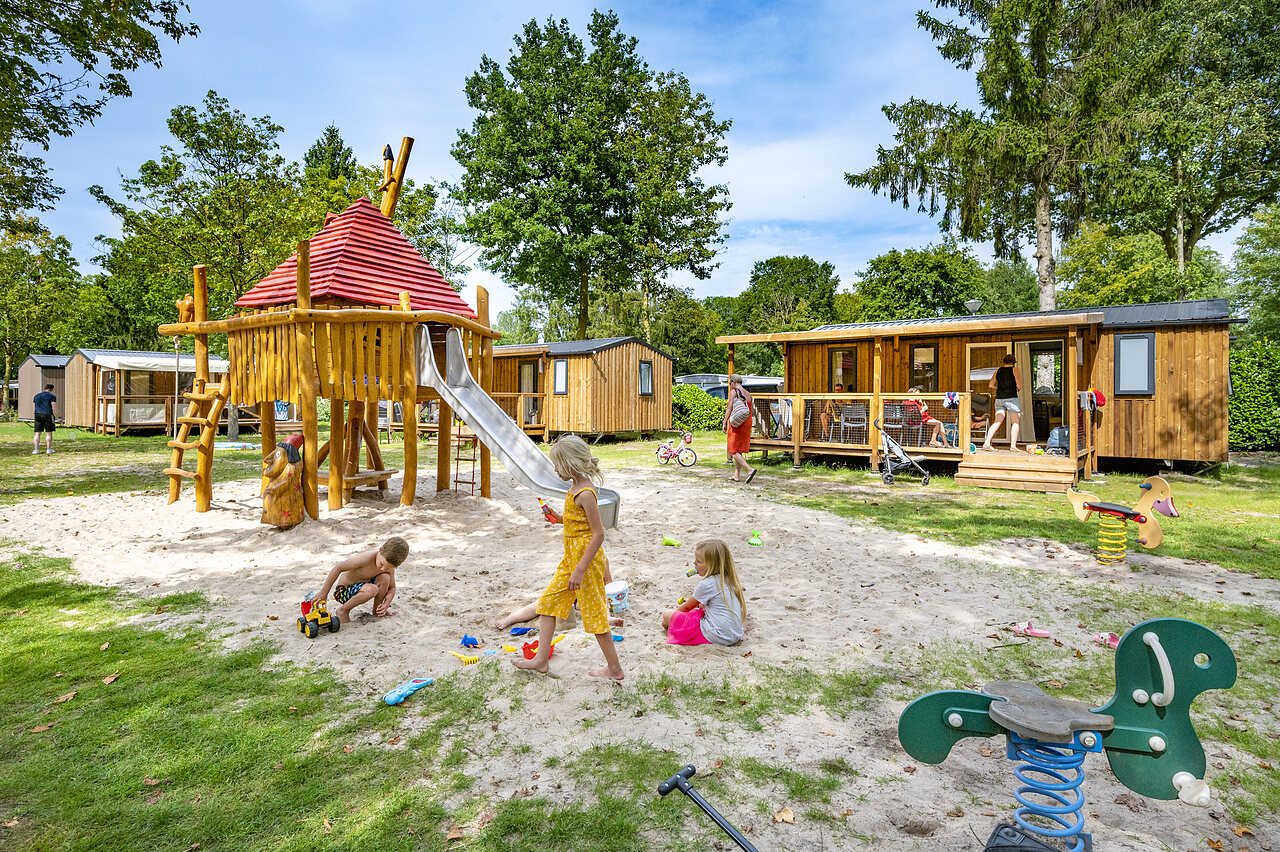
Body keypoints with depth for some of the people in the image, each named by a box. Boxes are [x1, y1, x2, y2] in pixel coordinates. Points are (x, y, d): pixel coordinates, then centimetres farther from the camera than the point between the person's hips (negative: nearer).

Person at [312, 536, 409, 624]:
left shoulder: (389, 566, -11)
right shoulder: (367, 558, -32)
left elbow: (392, 588, 2)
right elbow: (338, 568, -25)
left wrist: (386, 605, -18)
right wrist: (324, 592, -20)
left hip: (363, 586, 6)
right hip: (343, 590, -6)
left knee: (385, 578, -22)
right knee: (372, 590, -35)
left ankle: (377, 609, 2)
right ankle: (342, 611, -11)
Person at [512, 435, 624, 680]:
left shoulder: (584, 493, -22)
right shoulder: (575, 487, 7)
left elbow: (598, 534, -24)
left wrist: (580, 570, -24)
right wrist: (560, 518, 6)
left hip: (586, 558, -10)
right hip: (571, 558, 10)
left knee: (594, 612, 2)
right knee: (548, 601, 13)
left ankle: (614, 668, 18)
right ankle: (542, 659, 24)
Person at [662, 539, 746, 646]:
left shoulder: (706, 584, -15)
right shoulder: (729, 580, 6)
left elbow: (687, 607, 3)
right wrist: (699, 604, 25)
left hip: (715, 637, -8)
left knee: (667, 614, -3)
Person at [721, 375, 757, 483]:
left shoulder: (734, 392, -7)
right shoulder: (748, 394, 14)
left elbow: (729, 408, -14)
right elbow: (752, 412, 13)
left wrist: (724, 423, -12)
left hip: (736, 423, -8)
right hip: (747, 423, 8)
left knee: (733, 451, -5)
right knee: (738, 450, 14)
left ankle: (750, 469, -19)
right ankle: (737, 475, 14)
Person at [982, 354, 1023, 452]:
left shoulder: (998, 370, 12)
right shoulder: (1014, 369, -1)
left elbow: (990, 385, 14)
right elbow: (1019, 385, -6)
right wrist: (1018, 388, 15)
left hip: (999, 398, 5)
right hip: (1011, 397, -5)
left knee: (997, 422, 5)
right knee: (1015, 422, 4)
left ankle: (986, 442, -7)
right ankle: (1013, 445, -2)